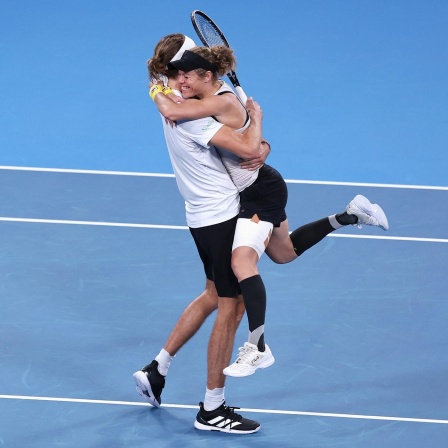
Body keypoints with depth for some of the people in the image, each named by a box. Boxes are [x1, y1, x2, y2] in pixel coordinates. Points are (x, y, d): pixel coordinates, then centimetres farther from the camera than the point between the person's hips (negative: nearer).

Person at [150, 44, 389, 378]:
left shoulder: (222, 103, -27)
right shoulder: (214, 95, 0)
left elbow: (171, 112, -36)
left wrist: (157, 92, -14)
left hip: (262, 190, -11)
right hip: (253, 192, 11)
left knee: (242, 260, -22)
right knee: (284, 253, 26)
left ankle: (258, 349, -22)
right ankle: (350, 215, 35)